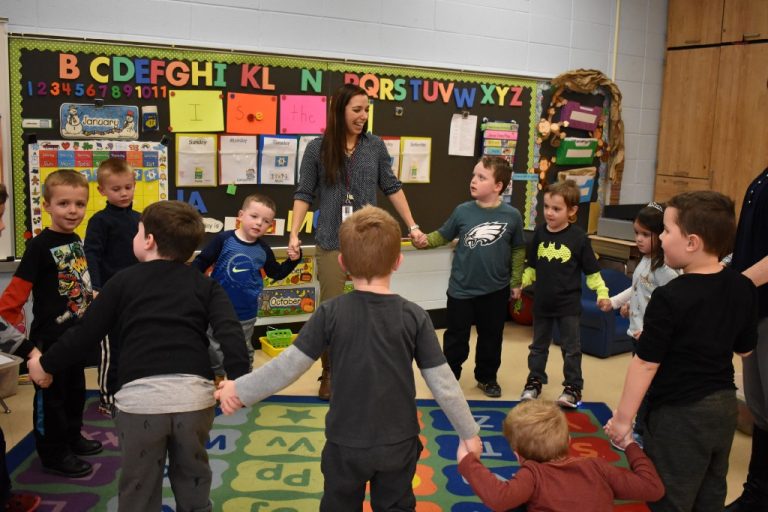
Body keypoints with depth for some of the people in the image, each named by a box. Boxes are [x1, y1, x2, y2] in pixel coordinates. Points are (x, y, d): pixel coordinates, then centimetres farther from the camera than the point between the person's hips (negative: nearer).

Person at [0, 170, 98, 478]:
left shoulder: (75, 241, 4)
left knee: (75, 389, 21)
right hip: (50, 337, -8)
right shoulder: (40, 245, -19)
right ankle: (53, 454, 19)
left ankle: (71, 437, 39)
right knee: (51, 395, 6)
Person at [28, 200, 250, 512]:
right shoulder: (206, 285, 12)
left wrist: (46, 364, 28)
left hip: (139, 396, -1)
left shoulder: (123, 281, 9)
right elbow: (229, 330, -4)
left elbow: (86, 332, 13)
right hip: (193, 393, 2)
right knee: (192, 481, 22)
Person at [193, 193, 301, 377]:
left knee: (244, 351, 19)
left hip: (246, 313, 3)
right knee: (215, 351, 13)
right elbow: (201, 262, -9)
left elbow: (277, 273, 10)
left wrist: (293, 260, -3)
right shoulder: (223, 239, -15)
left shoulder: (263, 250, -3)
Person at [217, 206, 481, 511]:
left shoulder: (331, 313, -15)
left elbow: (289, 365, -12)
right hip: (398, 444, 1)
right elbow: (442, 383, -10)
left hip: (346, 443, 0)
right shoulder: (415, 316, -13)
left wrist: (241, 390, 2)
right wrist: (469, 432, 2)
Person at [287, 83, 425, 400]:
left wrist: (412, 226, 7)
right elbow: (304, 194, 1)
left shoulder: (375, 146, 3)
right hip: (331, 243, -1)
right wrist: (294, 234, -9)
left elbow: (392, 188, 9)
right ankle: (329, 374, 24)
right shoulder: (317, 149, -1)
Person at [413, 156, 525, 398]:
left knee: (491, 337, 16)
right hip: (461, 289, -1)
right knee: (456, 337, 9)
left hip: (496, 290, 1)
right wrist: (425, 240, -16)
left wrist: (516, 282, 7)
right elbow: (443, 235, 4)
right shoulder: (462, 211, -7)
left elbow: (518, 250, 4)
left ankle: (486, 377, 35)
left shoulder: (511, 215, -7)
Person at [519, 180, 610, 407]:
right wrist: (519, 284, -2)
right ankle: (534, 381, 32)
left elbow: (592, 270, -6)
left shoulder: (578, 237, -13)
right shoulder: (539, 233, -3)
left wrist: (602, 292, -12)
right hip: (542, 302, 3)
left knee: (571, 348, 9)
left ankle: (573, 387, 23)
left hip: (568, 304, -3)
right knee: (538, 345, 17)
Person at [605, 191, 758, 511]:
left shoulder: (670, 298, -23)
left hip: (679, 413, -7)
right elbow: (745, 348, 10)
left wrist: (623, 418, -12)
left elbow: (646, 363, -20)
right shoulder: (743, 288, -3)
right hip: (724, 405, 7)